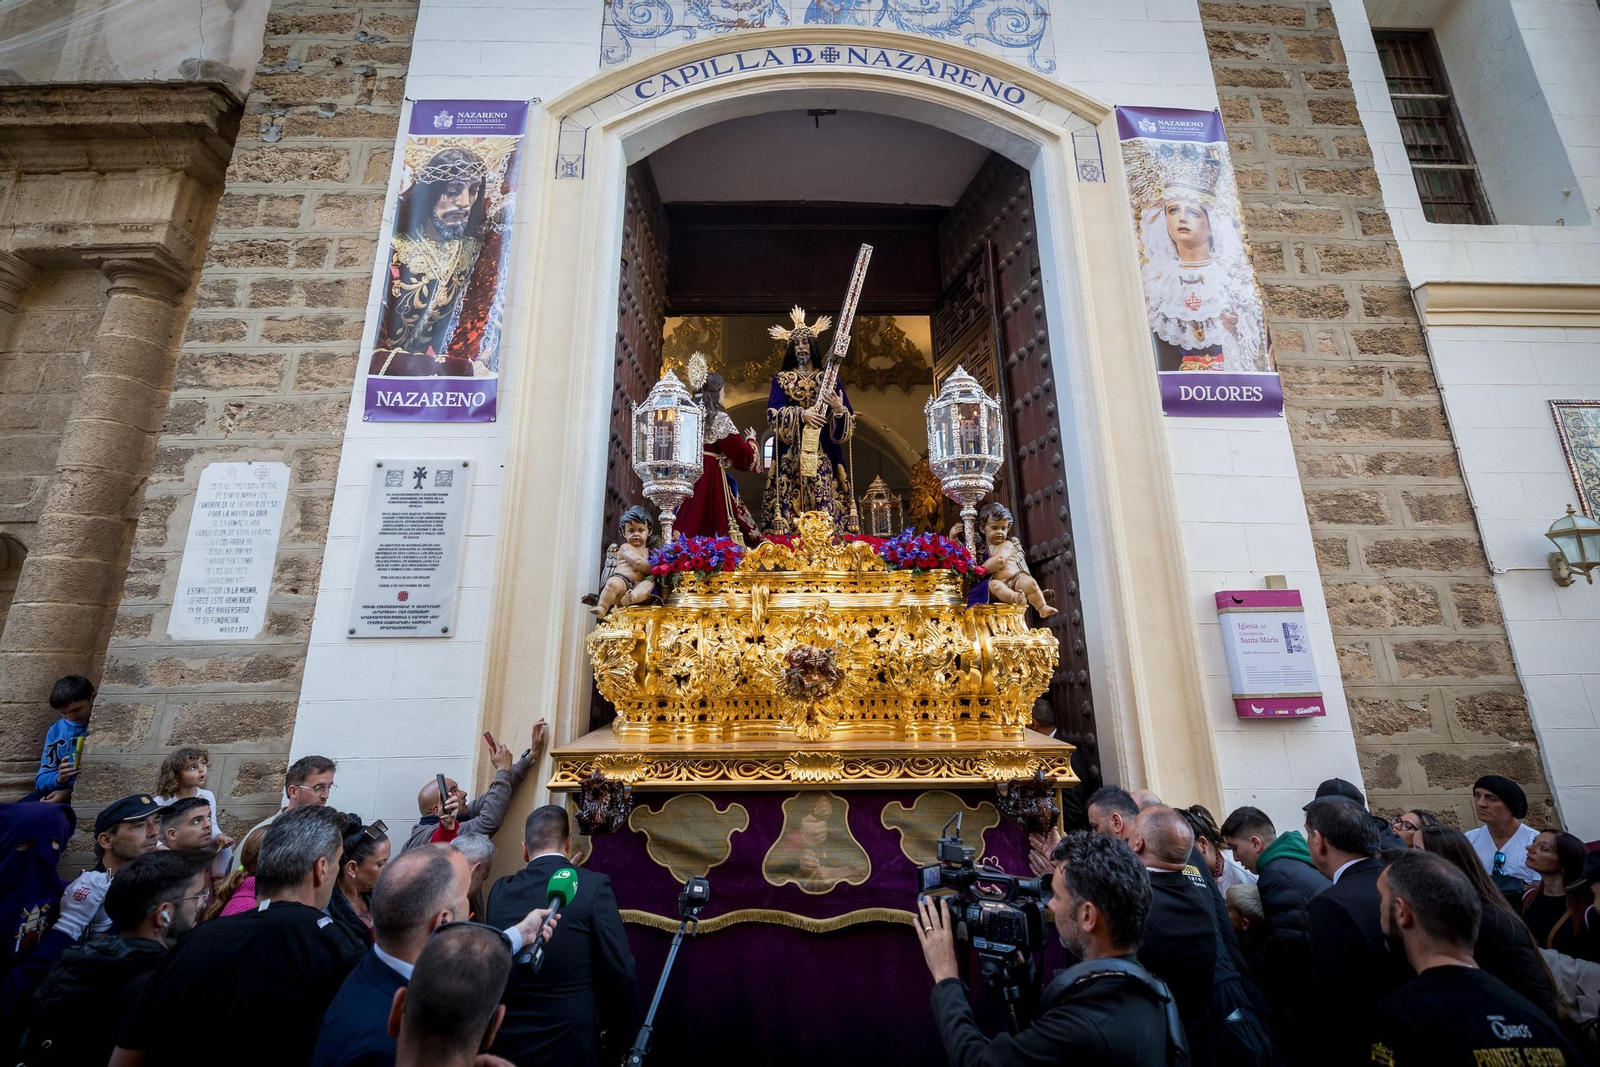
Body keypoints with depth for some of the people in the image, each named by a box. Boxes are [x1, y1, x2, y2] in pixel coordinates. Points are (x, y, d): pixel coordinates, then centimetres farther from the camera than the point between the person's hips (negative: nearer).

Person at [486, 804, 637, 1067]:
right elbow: (619, 971, -12)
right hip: (570, 1044, -3)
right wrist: (618, 1040, -1)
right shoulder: (593, 885, -13)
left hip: (508, 1042, 3)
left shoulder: (501, 891, -1)